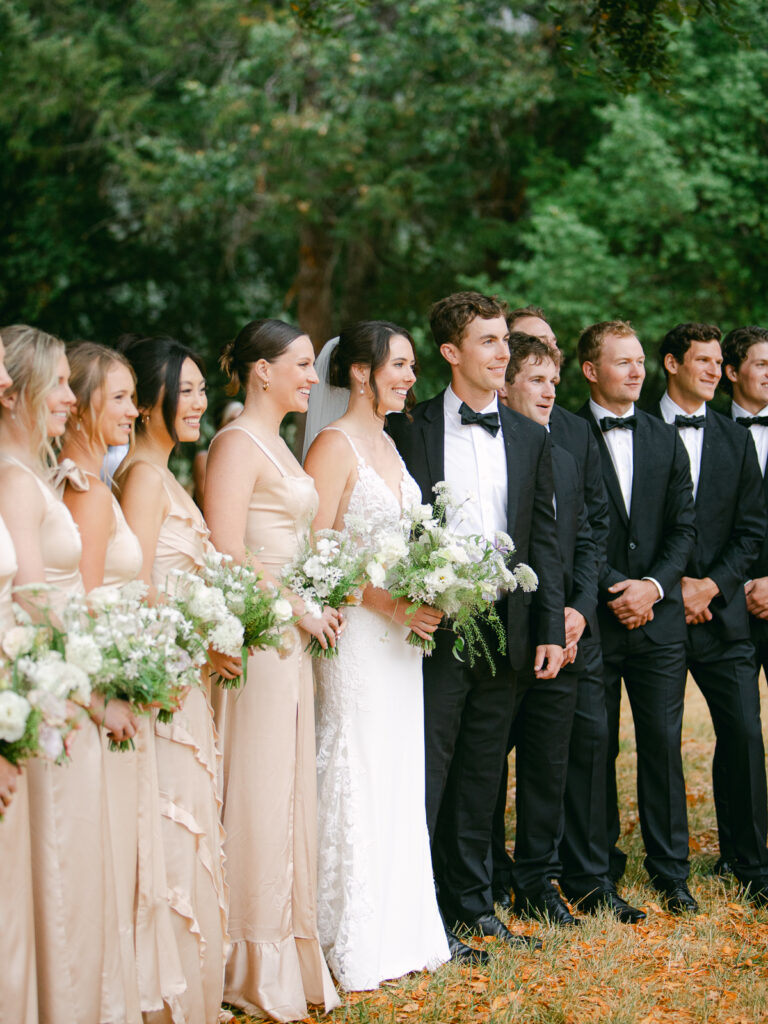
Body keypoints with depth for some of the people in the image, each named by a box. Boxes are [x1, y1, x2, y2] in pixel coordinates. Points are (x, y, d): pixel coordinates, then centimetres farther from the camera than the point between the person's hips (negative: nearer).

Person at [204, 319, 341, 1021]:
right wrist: (297, 610, -13)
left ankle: (286, 952, 22)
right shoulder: (237, 444, -12)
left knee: (288, 791, 13)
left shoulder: (278, 444, 17)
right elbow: (227, 555, -20)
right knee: (257, 797, -3)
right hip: (257, 639, -10)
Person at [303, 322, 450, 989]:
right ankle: (354, 944, 5)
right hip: (355, 634, -8)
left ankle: (397, 932, 20)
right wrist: (386, 603, -20)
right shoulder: (335, 445, -11)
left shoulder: (388, 443, 15)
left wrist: (426, 597, 5)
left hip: (399, 630, 8)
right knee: (358, 777, -4)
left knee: (398, 777, 11)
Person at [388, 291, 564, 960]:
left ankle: (473, 902, 23)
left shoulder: (530, 438, 11)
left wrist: (552, 630, 4)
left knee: (482, 776, 13)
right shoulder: (410, 429, -1)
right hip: (435, 628, -4)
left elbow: (544, 542, 10)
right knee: (426, 774, -1)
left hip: (505, 632, 4)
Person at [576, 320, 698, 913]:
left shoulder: (665, 440, 12)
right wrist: (614, 592, -11)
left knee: (663, 743, 3)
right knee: (596, 747, 3)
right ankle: (601, 867, 15)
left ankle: (671, 871, 12)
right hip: (594, 618, -3)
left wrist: (654, 585, -6)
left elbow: (684, 526, 9)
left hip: (660, 616, 3)